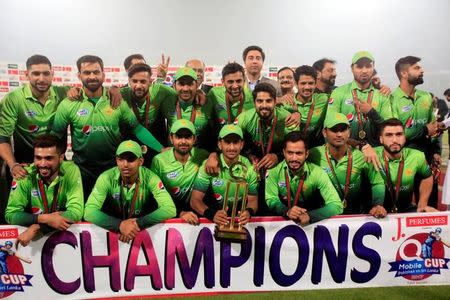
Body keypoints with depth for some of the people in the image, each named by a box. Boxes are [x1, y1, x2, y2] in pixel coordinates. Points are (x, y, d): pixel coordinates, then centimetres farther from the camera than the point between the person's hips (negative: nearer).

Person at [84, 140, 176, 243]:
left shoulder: (150, 178, -15)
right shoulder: (106, 178, -14)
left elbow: (170, 209, -22)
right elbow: (89, 212, -21)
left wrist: (138, 223, -31)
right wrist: (120, 225, -34)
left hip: (144, 229, 0)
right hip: (114, 229, 1)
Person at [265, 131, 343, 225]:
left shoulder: (317, 173, -15)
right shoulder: (275, 170, -10)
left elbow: (337, 205, -19)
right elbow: (271, 200, -8)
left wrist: (309, 216, -34)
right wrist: (287, 211, -28)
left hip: (312, 222, 0)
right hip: (283, 219, 1)